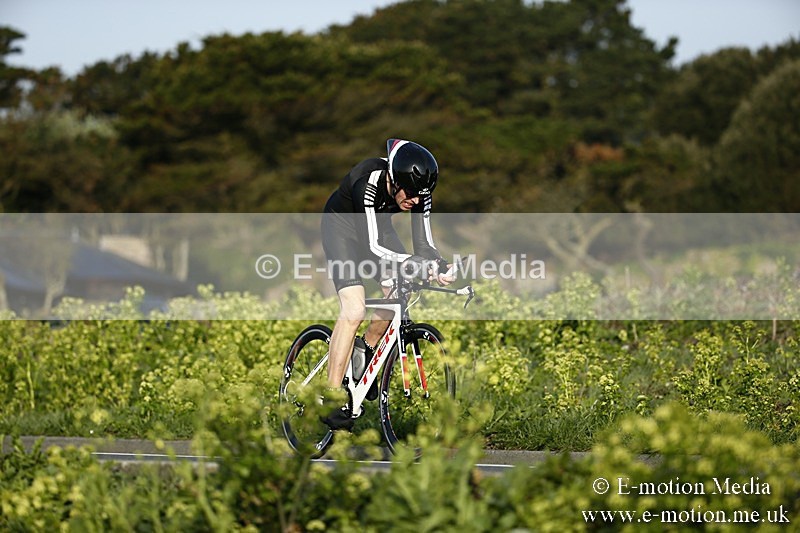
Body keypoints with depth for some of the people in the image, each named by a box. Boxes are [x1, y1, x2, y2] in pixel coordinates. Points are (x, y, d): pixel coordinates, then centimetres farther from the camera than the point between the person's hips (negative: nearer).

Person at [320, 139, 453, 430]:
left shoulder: (418, 190, -22)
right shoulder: (368, 182, -38)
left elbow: (423, 243, -21)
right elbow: (372, 245, -43)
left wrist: (436, 265, -43)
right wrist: (410, 263, -58)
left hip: (378, 225, 6)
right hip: (343, 225, -6)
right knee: (354, 310, -21)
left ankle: (367, 349, 18)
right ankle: (331, 400, -18)